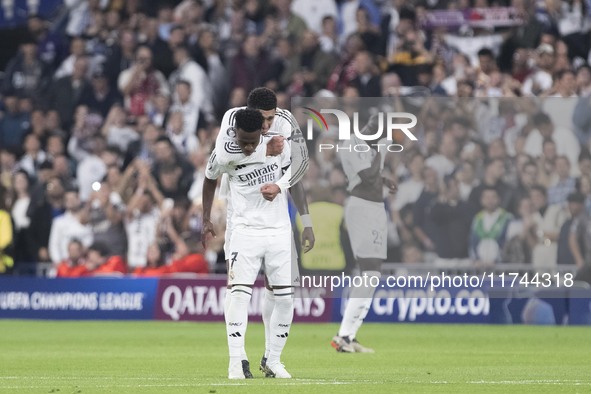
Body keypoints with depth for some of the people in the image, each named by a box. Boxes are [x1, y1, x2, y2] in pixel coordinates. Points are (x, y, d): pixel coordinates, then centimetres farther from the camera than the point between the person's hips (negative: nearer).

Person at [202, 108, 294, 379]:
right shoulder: (224, 156, -11)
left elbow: (292, 168, 7)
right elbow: (210, 180, 9)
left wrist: (278, 186, -14)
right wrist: (206, 220, 12)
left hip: (279, 232, 2)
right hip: (246, 232, -2)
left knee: (286, 297, 1)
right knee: (240, 294, -14)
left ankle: (273, 361, 13)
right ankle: (236, 363, -12)